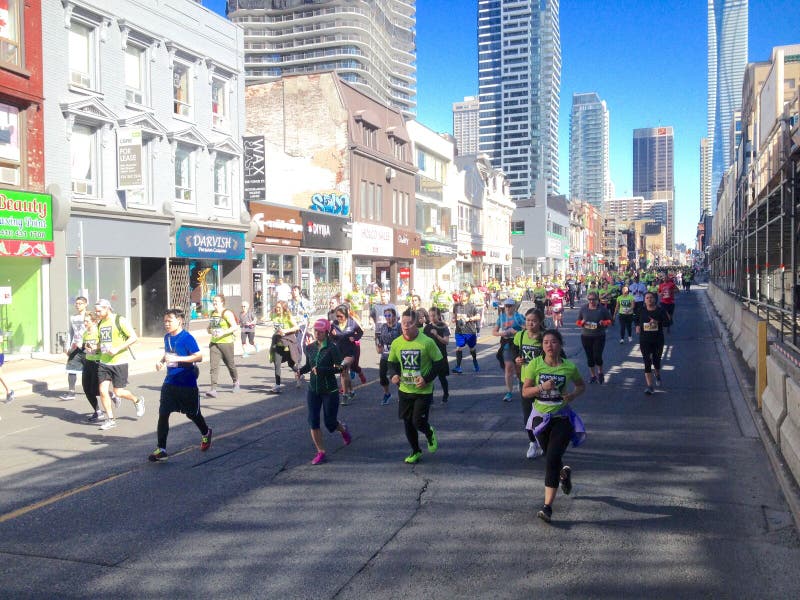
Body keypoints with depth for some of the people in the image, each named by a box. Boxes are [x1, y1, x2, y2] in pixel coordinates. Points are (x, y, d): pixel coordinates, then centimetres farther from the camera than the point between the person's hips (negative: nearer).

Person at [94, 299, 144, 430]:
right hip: (104, 362, 6)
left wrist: (117, 349, -21)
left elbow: (134, 337, -16)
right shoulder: (100, 323, 11)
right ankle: (110, 419, 11)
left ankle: (138, 401, 28)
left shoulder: (120, 320, -11)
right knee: (103, 391, -1)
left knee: (118, 392, -1)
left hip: (119, 362, -6)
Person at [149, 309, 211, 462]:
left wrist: (178, 359, -27)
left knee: (192, 414, 12)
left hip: (187, 383, -6)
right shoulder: (167, 337, 6)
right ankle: (161, 450, 3)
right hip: (170, 382, 6)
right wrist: (161, 361, 3)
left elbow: (199, 357, -20)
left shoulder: (187, 338, -16)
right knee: (163, 414, -3)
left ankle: (206, 433, 41)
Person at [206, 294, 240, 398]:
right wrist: (211, 331, 1)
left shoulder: (227, 313, -8)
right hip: (214, 343, 5)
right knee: (214, 366, -7)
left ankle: (236, 382, 36)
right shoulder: (212, 313, 12)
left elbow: (235, 327, -16)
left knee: (230, 364, 10)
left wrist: (223, 333, -24)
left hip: (226, 343, -5)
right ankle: (213, 390, -12)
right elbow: (209, 328, 24)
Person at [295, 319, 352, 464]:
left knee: (329, 423, 4)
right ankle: (320, 452, 11)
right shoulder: (310, 348, 3)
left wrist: (321, 370, -28)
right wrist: (300, 371, -4)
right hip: (313, 390, 5)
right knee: (313, 421, -1)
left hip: (330, 390, -5)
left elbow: (339, 368, -18)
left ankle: (343, 429, 39)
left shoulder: (332, 348, -14)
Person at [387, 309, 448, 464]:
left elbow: (440, 363, -7)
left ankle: (430, 434, 28)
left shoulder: (427, 342, -14)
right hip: (404, 390, 4)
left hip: (423, 391, -4)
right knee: (408, 423, 10)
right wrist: (393, 375, -10)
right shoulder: (396, 343, -3)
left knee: (418, 422, -8)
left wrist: (427, 378, -17)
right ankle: (416, 452, 31)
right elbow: (392, 363, 11)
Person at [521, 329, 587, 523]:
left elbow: (581, 385, 11)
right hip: (541, 417, 2)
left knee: (552, 459, -13)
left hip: (562, 417, -2)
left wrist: (573, 394, -10)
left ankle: (547, 506, -10)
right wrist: (542, 387, -23)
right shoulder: (535, 365, -7)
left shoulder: (569, 367, -7)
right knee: (550, 457, 19)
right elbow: (525, 392, -6)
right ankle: (564, 472, 56)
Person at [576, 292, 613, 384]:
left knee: (597, 356, -8)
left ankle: (600, 373, 20)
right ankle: (593, 376, 24)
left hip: (599, 336, -2)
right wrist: (582, 323, -13)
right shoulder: (583, 309, 1)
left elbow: (610, 320, 4)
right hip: (586, 336, 2)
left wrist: (604, 323, -17)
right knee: (589, 357, 8)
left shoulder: (603, 309, -3)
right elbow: (578, 321, 9)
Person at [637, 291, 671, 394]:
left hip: (658, 340, 0)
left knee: (656, 360, 13)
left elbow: (667, 322, -11)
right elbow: (637, 319, 21)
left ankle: (658, 375, 48)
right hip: (645, 340, 0)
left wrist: (657, 322, -27)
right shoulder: (641, 311, 1)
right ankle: (649, 386, -6)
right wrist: (637, 326, 2)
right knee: (647, 362, -6)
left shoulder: (660, 310, -5)